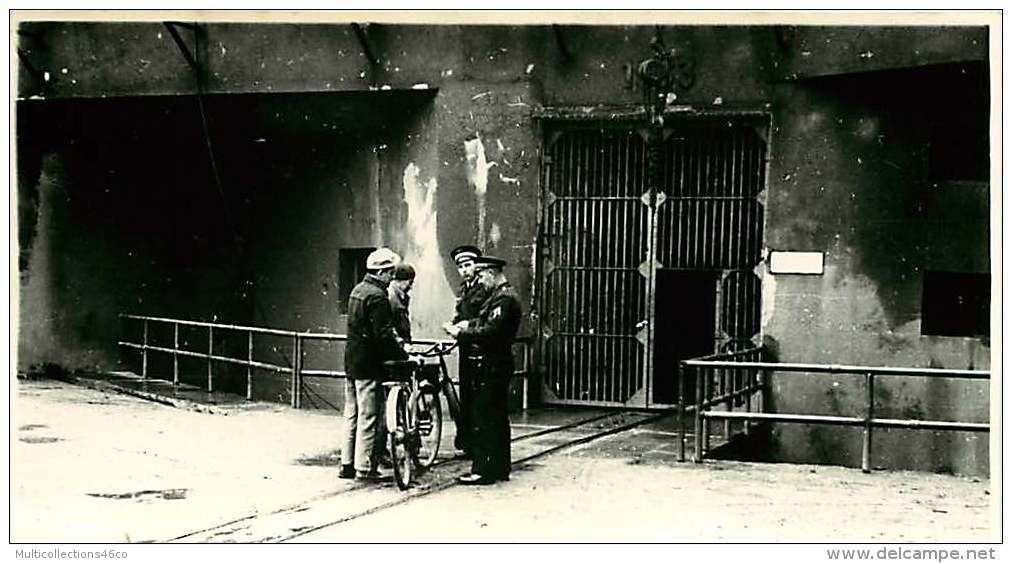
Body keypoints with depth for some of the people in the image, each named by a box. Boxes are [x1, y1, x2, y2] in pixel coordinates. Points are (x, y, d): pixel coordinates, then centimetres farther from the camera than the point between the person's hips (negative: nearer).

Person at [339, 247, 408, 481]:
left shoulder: (358, 290, 13)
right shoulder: (377, 296, -17)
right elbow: (384, 335, -22)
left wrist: (394, 340, 18)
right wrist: (403, 355, -16)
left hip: (352, 361, 10)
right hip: (368, 364, -10)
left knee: (351, 415, 13)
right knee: (369, 416, -4)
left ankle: (347, 464, 18)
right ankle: (364, 468, -1)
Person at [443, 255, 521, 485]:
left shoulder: (504, 299, -18)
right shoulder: (500, 295, 15)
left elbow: (490, 333, -25)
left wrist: (460, 333, -19)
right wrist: (468, 324, 7)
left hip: (492, 367, -11)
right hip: (497, 365, 11)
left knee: (483, 418, -8)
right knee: (498, 418, 15)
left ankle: (483, 470, -6)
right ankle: (500, 468, 23)